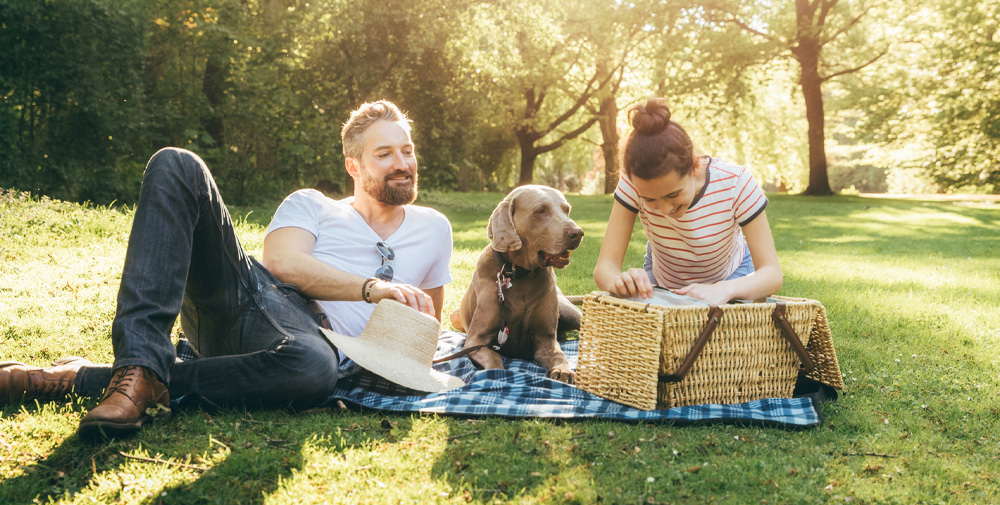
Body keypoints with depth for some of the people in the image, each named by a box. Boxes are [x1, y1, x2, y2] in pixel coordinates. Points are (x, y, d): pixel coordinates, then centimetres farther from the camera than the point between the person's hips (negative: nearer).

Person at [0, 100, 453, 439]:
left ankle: (80, 379, -30)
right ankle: (140, 365, -33)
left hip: (310, 333, -2)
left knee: (314, 369, -44)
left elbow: (428, 321, 29)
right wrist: (373, 288, -9)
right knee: (175, 166, -17)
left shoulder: (431, 229, 22)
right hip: (237, 295, 2)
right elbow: (283, 262, 0)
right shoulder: (311, 204, 20)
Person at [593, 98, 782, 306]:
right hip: (662, 280, 1)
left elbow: (772, 273, -32)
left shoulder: (736, 183, -33)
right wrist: (619, 281, -56)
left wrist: (725, 289, -54)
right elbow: (604, 267, -32)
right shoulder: (635, 184, -31)